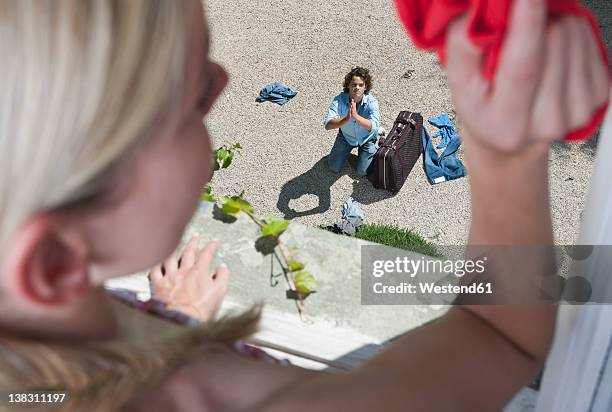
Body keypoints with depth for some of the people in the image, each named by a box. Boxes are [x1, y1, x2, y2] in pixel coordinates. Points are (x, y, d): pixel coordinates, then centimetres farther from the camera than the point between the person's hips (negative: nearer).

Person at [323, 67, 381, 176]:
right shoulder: (339, 100, -30)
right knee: (334, 168, 8)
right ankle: (347, 148, 36)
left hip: (367, 138, -1)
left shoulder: (371, 102, -31)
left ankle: (375, 148, 29)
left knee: (362, 171, 1)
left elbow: (373, 127, -45)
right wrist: (347, 119, -57)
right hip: (346, 137, 2)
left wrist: (356, 116, -60)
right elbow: (327, 125, -40)